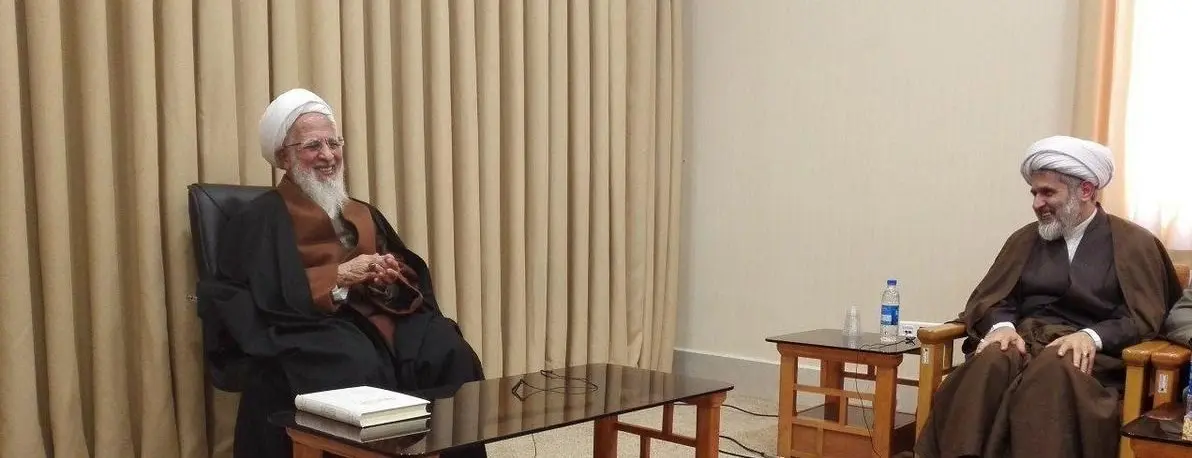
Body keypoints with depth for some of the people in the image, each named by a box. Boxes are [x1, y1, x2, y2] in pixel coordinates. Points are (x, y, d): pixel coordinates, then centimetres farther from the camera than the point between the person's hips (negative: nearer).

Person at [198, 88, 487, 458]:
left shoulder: (363, 213, 26)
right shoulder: (261, 219, 8)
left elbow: (413, 274, 18)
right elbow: (264, 295, -8)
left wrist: (393, 273, -6)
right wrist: (339, 275, -11)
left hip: (381, 316, 5)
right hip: (312, 327, -5)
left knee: (453, 355, -25)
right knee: (360, 368, -39)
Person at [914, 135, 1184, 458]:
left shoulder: (1134, 243, 10)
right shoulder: (1025, 239, 21)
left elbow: (1143, 318, 2)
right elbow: (992, 298, 15)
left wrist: (1092, 336, -17)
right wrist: (1003, 326, -10)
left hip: (1087, 352, -2)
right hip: (1023, 341, 3)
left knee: (1054, 368, -40)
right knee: (990, 361, -34)